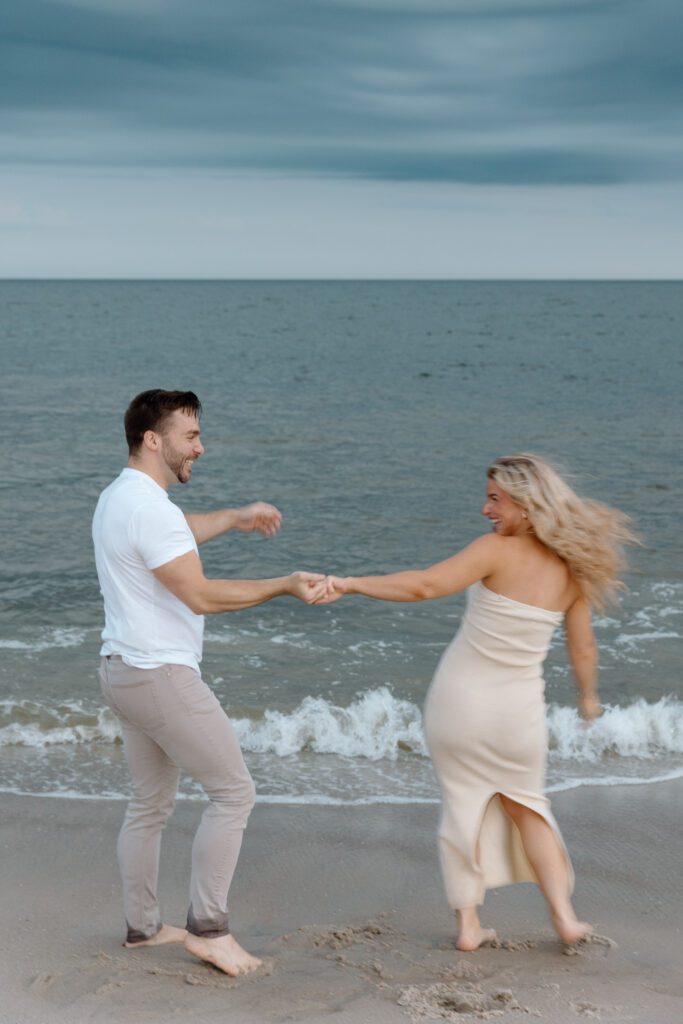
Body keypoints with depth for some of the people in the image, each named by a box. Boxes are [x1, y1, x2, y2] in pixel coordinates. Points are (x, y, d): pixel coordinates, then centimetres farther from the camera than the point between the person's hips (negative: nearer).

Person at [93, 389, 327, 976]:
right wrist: (285, 587, -19)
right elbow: (201, 596, -23)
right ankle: (208, 927, 2)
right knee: (234, 791, -3)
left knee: (151, 804, 18)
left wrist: (234, 519, 33)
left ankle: (142, 926, 28)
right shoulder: (149, 507, -21)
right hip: (162, 677, -10)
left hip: (124, 672, 10)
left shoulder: (118, 498, 12)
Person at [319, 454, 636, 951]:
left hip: (460, 700, -3)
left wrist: (349, 584, -24)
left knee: (463, 805, 13)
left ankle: (469, 924, 13)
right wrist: (589, 696, 24)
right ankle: (564, 914, 16)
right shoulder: (573, 571, -2)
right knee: (525, 805, 23)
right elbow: (583, 648, 7)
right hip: (518, 710, 3)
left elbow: (425, 585, -26)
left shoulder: (497, 551, -16)